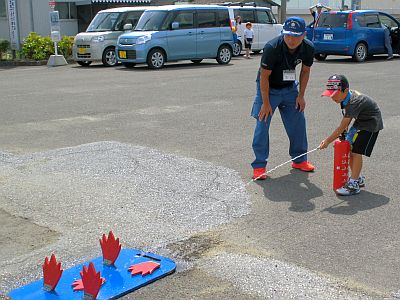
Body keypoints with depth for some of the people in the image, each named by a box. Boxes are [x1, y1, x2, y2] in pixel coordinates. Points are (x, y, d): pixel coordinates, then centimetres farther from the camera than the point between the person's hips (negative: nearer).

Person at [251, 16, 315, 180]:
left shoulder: (308, 48, -15)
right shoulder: (272, 48, -30)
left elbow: (305, 71, 2)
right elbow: (264, 76, -22)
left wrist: (301, 96, 0)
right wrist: (266, 103, -20)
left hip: (289, 87, 4)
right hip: (268, 87, -4)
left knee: (298, 122, 6)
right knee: (263, 123, -9)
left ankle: (299, 160, 23)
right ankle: (259, 165, 0)